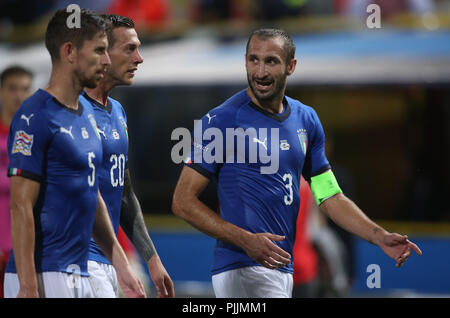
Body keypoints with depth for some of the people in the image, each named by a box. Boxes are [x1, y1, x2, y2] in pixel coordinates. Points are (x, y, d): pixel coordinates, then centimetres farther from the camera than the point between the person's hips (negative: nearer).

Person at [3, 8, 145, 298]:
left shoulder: (87, 114, 15)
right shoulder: (35, 118, -13)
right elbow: (21, 208, -17)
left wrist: (121, 265, 20)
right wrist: (28, 289, -21)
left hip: (80, 275, 9)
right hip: (43, 277, -9)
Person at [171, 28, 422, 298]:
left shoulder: (306, 120, 12)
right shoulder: (222, 120, -7)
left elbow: (331, 197, 16)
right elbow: (183, 201, -8)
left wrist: (381, 238, 3)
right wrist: (246, 240, -18)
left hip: (283, 269, 7)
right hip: (242, 268, -7)